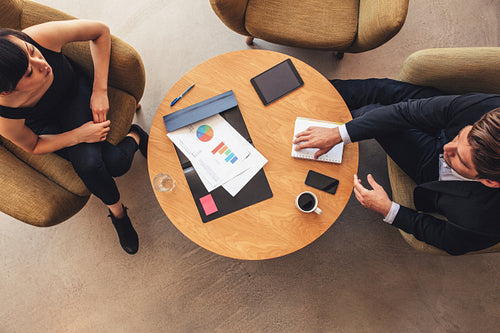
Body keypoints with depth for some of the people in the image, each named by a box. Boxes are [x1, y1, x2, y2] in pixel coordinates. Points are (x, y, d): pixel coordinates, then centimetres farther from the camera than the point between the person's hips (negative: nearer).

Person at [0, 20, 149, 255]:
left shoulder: (42, 37, -38)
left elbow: (101, 31, -21)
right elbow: (34, 146, -14)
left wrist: (100, 90, -22)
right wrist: (80, 134, -26)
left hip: (75, 94, 1)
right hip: (44, 124, 0)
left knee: (117, 164, -21)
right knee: (88, 163, -27)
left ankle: (135, 137, 15)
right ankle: (117, 212, 3)